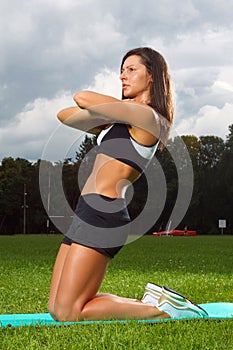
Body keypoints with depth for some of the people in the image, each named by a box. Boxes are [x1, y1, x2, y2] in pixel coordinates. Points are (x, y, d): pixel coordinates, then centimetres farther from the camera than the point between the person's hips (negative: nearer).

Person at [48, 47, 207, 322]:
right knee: (56, 309, 10)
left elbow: (82, 98, -11)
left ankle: (159, 309, -1)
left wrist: (111, 108, 10)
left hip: (103, 213, -10)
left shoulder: (147, 116, -8)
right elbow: (65, 116, 18)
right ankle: (152, 300, 13)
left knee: (67, 314, -9)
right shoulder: (119, 122, 21)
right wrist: (104, 114, 2)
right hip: (87, 213, 10)